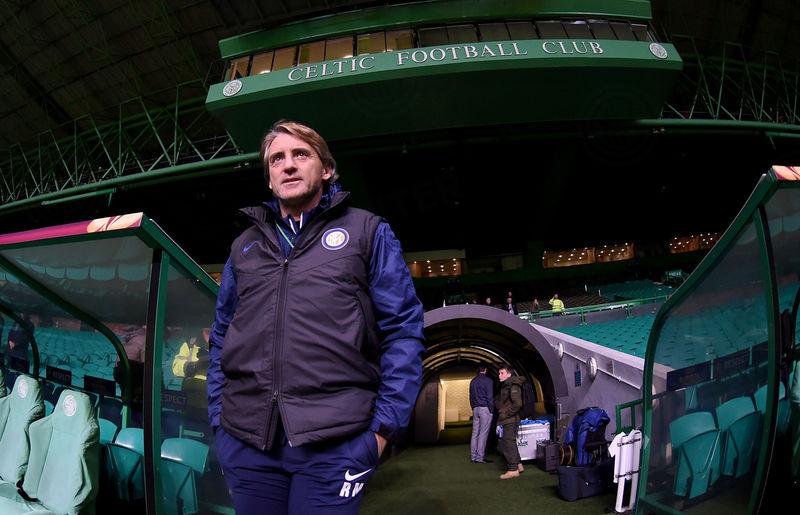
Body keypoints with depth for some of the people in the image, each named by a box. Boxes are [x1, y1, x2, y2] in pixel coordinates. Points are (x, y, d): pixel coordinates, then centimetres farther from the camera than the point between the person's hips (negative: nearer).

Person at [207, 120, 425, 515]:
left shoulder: (367, 232, 6)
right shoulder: (245, 247, 18)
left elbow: (403, 330, 0)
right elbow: (221, 337, 20)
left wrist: (385, 425, -8)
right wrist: (219, 419, 10)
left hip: (334, 443, -3)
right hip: (246, 443, 4)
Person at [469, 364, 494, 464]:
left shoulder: (473, 381, 15)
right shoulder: (488, 381, -6)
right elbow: (490, 397, -10)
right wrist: (491, 410, -5)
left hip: (475, 409, 7)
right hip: (485, 408, -7)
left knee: (475, 433, 8)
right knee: (483, 434, -6)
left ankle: (473, 456, 10)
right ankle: (480, 457, -8)